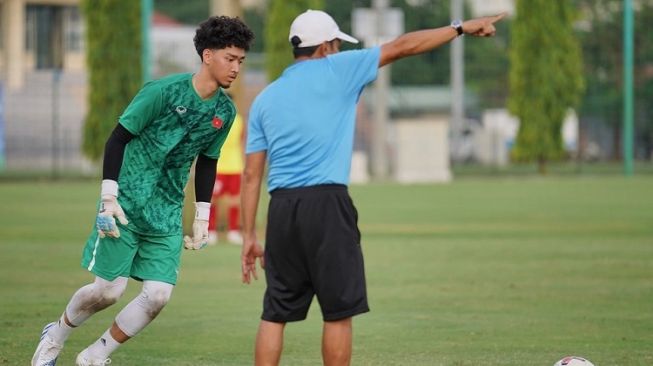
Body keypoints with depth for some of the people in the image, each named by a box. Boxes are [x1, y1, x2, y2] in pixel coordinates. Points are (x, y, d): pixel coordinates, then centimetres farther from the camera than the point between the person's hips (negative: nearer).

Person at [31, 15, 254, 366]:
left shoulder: (225, 111, 3)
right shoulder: (164, 91, -15)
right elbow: (117, 139, -10)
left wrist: (202, 218, 15)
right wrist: (109, 198, -14)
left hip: (167, 216, 5)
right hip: (127, 206, -5)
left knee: (158, 294, -8)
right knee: (108, 290, -3)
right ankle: (56, 334, 27)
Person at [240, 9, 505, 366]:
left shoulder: (264, 99, 15)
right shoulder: (336, 70, 2)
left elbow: (251, 175, 12)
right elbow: (402, 46, 6)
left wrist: (249, 236, 14)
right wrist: (461, 27, 14)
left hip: (282, 210, 5)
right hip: (327, 205, -5)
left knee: (275, 314, 7)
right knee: (339, 312, 1)